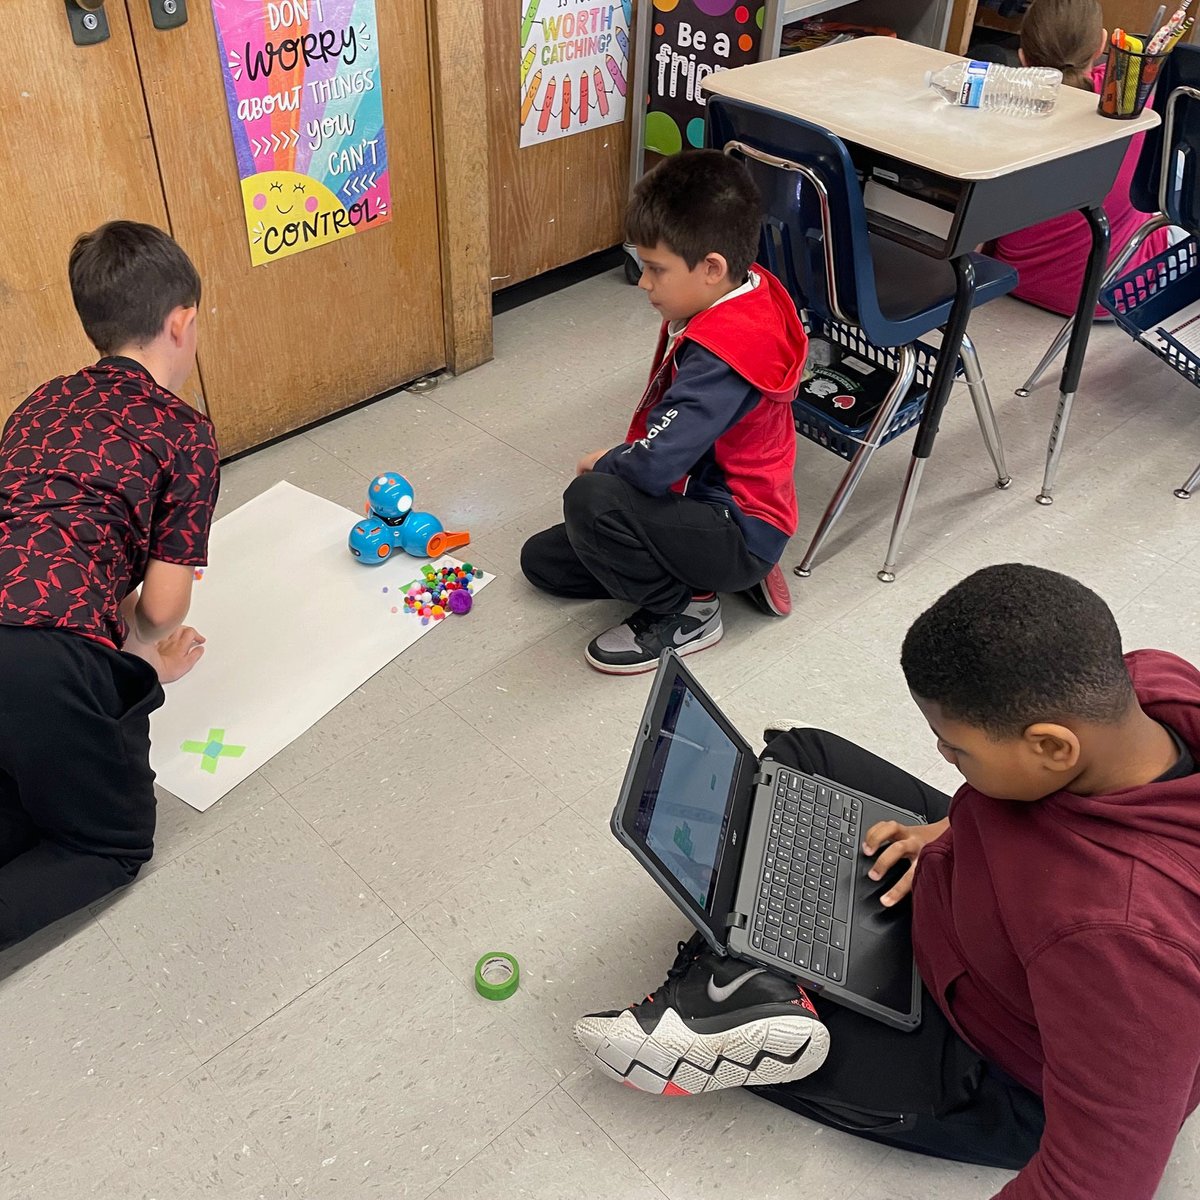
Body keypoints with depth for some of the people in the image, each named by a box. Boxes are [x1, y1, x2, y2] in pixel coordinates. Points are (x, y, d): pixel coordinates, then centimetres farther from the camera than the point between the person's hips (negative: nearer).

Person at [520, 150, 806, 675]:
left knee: (590, 498, -33)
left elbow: (653, 465, -35)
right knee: (543, 559, 12)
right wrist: (616, 462, 3)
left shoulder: (722, 351, -31)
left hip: (739, 531, -10)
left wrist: (602, 464, -13)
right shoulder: (746, 294, 0)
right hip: (701, 492, 10)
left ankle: (682, 612, -7)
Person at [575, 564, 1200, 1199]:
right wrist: (950, 828, -6)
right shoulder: (1143, 679, -23)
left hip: (1005, 1081, -7)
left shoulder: (1123, 939, -44)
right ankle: (742, 972, -11)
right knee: (798, 757, 4)